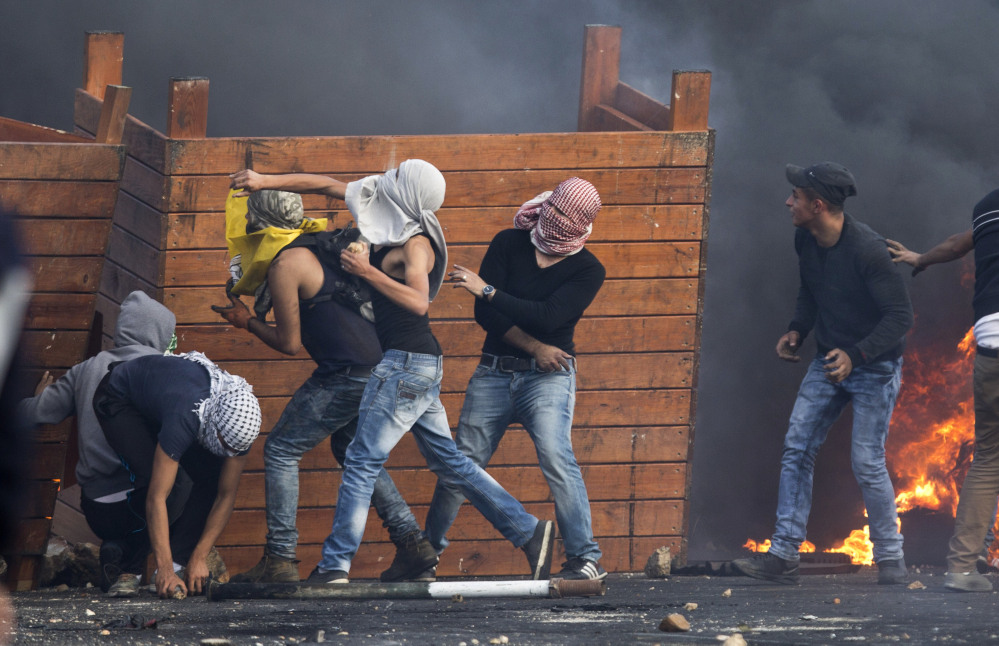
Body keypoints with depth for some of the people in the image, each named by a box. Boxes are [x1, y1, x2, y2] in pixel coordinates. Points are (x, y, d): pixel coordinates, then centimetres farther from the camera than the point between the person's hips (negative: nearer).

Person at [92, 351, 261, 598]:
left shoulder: (240, 423, -28)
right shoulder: (186, 418, -46)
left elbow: (226, 495, -19)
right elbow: (157, 497, -45)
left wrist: (199, 558, -24)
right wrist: (165, 572, -46)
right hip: (119, 399, -6)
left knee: (211, 477, -14)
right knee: (149, 478, -28)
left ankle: (178, 562, -9)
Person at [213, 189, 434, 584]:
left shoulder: (285, 264, -11)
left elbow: (289, 343, -7)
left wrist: (246, 321, 9)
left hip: (347, 373, -9)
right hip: (376, 364, 9)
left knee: (280, 449, 0)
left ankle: (279, 559, -4)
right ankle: (412, 543, 17)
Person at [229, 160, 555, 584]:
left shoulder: (416, 244, -14)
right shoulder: (395, 223, 10)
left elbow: (418, 301, -30)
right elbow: (326, 186, 17)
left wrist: (368, 272, -27)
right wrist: (266, 181, 15)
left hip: (407, 362, -10)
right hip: (417, 365, 10)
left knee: (362, 461, -8)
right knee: (448, 461, 12)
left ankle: (335, 564, -8)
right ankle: (528, 531, 10)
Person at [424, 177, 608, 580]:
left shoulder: (588, 270, -1)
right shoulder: (509, 245, 4)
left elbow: (547, 317, -15)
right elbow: (485, 314, -4)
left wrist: (488, 290, -15)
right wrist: (534, 348, -10)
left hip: (548, 378, -2)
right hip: (493, 375, 2)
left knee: (556, 458, -22)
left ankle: (585, 558, -22)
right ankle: (428, 547, 22)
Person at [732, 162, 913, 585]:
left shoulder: (867, 250, -26)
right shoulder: (805, 240, -3)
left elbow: (900, 316, -23)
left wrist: (855, 355, -33)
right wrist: (797, 330, 0)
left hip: (875, 366, -7)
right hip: (829, 360, 7)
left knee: (867, 463, -8)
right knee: (796, 449, -2)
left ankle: (891, 559, 7)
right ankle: (784, 555, -1)